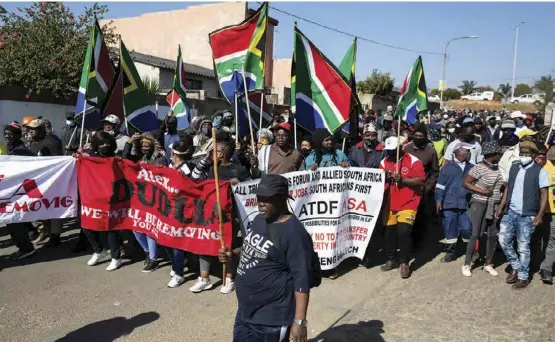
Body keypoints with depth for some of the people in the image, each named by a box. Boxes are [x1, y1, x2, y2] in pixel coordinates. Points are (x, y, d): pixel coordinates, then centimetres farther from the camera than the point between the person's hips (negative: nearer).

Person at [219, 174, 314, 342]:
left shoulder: (294, 233, -23)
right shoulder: (259, 219, 3)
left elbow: (302, 279, -23)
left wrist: (299, 321, -24)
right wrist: (233, 253, 4)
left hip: (271, 319, -8)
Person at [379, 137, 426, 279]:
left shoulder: (413, 161, -8)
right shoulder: (384, 162, 7)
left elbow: (421, 181, -15)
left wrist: (401, 179, -24)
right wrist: (384, 177, -12)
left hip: (408, 204, -5)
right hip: (390, 204, 5)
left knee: (403, 232, -14)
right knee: (389, 233, 9)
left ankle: (404, 263, 0)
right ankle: (392, 260, 26)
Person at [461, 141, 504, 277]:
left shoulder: (499, 168, 4)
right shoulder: (479, 168, -12)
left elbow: (505, 185, 12)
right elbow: (465, 183, -10)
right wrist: (481, 191, -18)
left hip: (494, 205, 6)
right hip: (479, 204, -6)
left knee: (493, 235, 7)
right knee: (476, 235, -5)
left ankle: (488, 264, 22)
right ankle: (466, 264, 6)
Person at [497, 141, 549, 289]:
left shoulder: (540, 171, -6)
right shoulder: (514, 168, 10)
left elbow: (544, 194, -8)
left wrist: (540, 215, -15)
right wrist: (501, 207, 9)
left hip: (527, 216, -5)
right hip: (510, 212, 5)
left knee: (523, 247, 2)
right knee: (503, 240, 5)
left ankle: (523, 277, 16)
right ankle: (516, 267, 26)